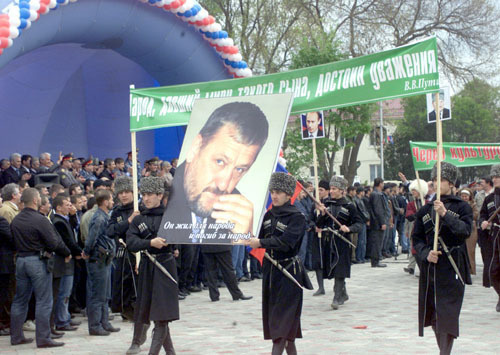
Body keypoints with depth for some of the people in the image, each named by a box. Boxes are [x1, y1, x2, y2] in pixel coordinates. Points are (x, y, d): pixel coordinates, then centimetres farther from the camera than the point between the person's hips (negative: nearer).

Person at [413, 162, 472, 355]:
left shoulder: (461, 207, 0)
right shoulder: (425, 210, 11)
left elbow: (466, 230, -15)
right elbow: (417, 238, 9)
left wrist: (445, 214, -25)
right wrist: (426, 253, -10)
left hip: (452, 267, -4)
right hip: (430, 266, 4)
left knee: (448, 312, -10)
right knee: (432, 314, 9)